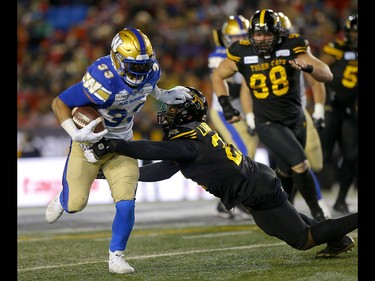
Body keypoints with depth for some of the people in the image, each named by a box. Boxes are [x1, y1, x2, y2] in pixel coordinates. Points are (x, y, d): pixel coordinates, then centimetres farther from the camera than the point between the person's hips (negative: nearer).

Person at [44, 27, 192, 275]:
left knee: (126, 205, -10)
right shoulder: (103, 83, -34)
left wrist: (164, 96, 5)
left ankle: (116, 257, 9)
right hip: (88, 141, -4)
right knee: (75, 204, -1)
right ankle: (62, 200, 38)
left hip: (121, 143, 4)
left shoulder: (150, 71, -13)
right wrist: (76, 134, -35)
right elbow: (59, 103, -24)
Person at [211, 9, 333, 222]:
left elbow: (327, 75, -14)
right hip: (268, 123, -3)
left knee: (287, 172, 16)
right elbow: (218, 76, 11)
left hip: (296, 121, 3)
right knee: (300, 164, -19)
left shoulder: (292, 47, -10)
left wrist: (308, 66, -34)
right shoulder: (242, 53, -8)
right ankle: (318, 214, -6)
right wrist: (226, 105, 0)